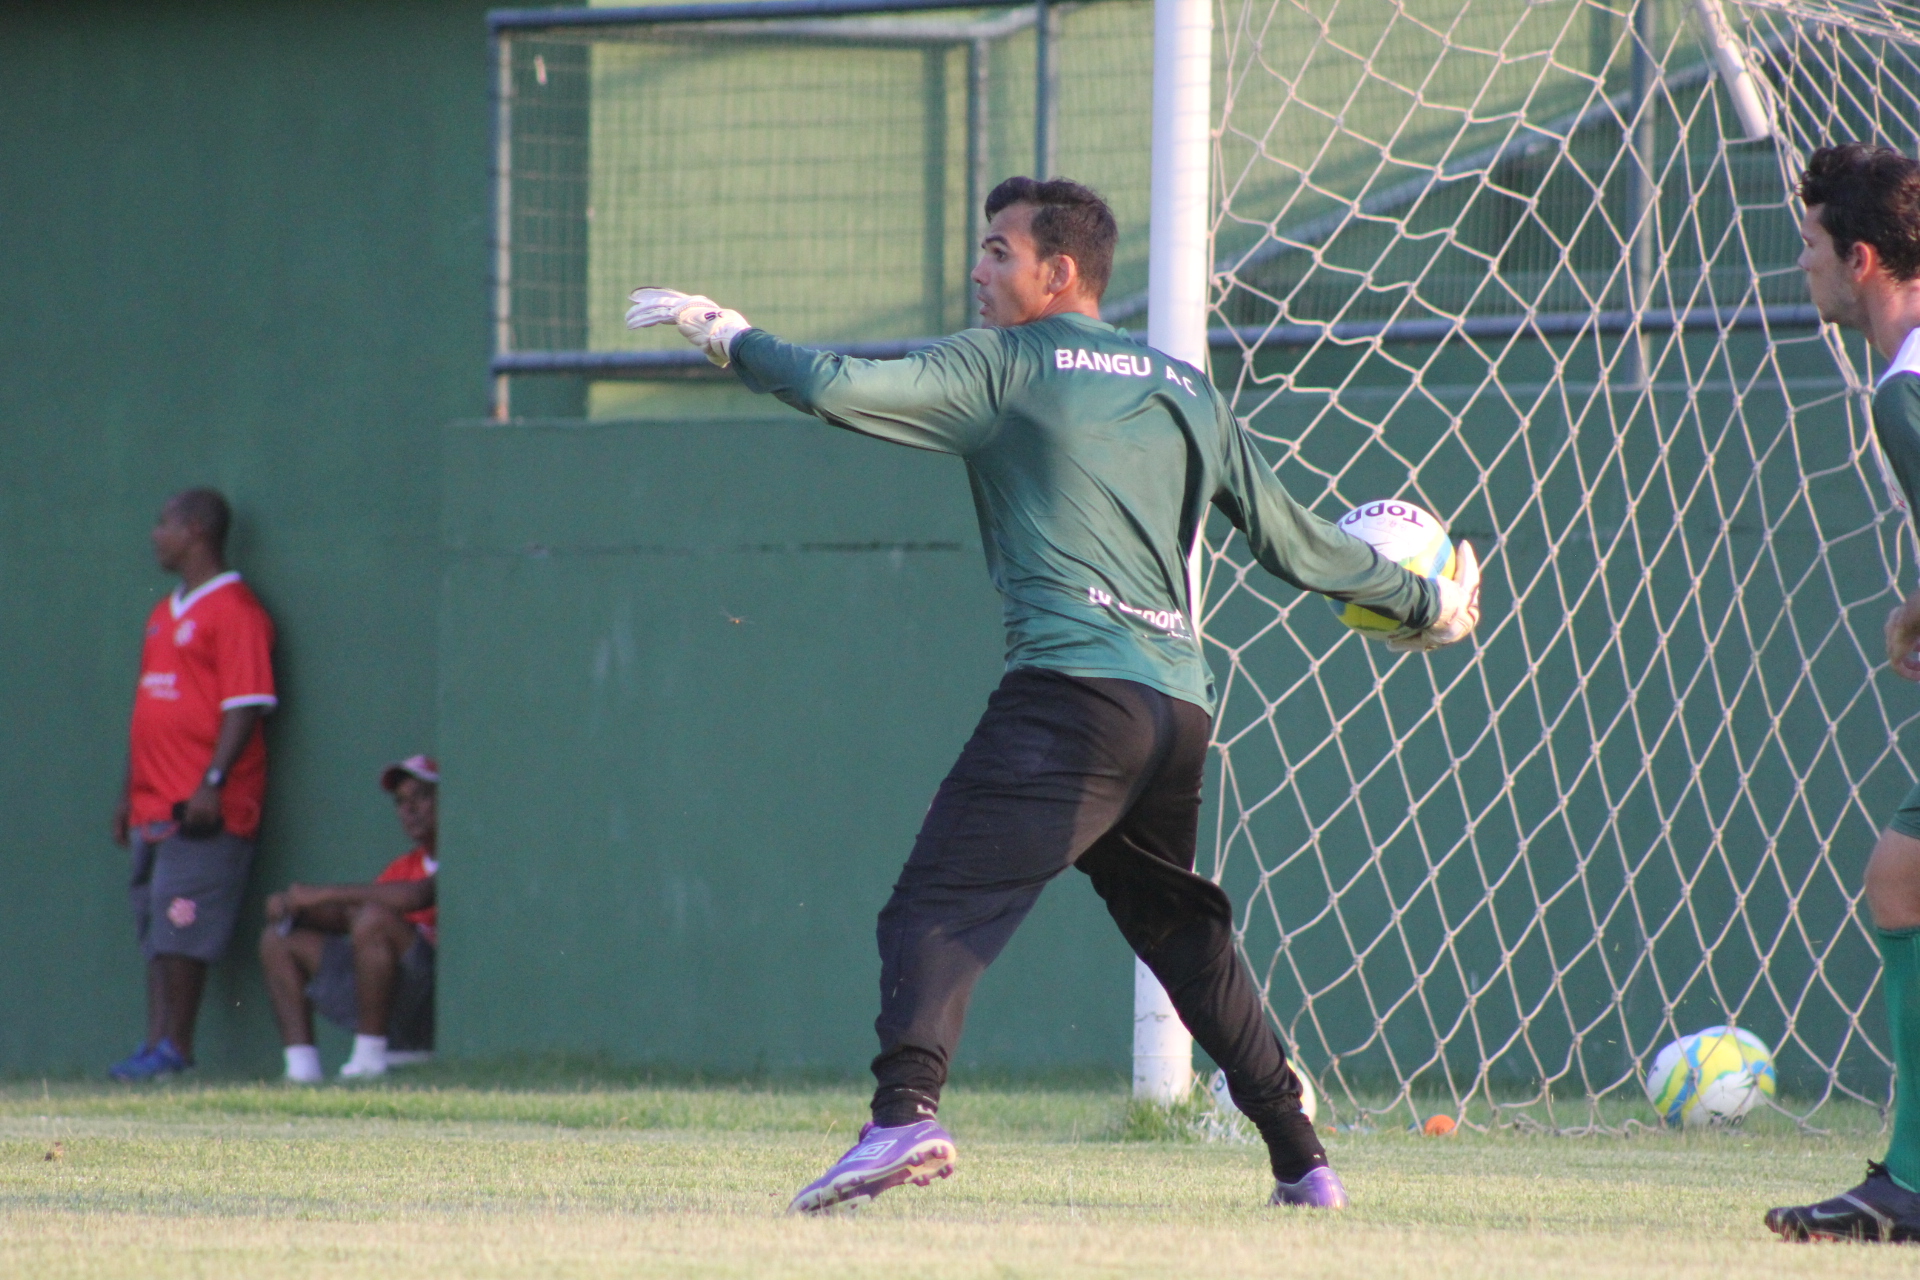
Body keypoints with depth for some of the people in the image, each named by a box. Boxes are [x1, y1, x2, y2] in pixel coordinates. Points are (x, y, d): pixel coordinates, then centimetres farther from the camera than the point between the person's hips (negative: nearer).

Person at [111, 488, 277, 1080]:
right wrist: (130, 791, 21)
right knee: (155, 928, 7)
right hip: (154, 804, 9)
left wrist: (213, 782, -22)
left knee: (182, 928, -11)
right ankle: (157, 1043, 8)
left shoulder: (234, 610, -8)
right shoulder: (165, 614, 20)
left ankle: (175, 1047, -9)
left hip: (204, 809, -9)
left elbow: (246, 704, -15)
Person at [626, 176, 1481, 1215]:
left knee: (938, 905, -14)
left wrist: (724, 334, 11)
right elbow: (1292, 542, 25)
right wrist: (1423, 602, 40)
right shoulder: (1189, 391, 21)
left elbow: (836, 388, -6)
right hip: (1181, 713, 7)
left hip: (1071, 696, -7)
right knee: (1185, 933, 23)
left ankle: (906, 1112, -37)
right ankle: (1300, 1158, 23)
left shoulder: (1003, 367, 4)